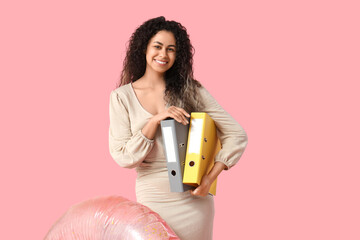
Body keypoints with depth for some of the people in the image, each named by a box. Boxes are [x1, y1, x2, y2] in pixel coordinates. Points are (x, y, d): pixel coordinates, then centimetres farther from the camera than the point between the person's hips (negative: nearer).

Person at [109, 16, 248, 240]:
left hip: (193, 199, 0)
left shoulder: (190, 90, -2)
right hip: (152, 200, 0)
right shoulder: (122, 96, -2)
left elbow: (237, 135, -3)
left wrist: (210, 178, -12)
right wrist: (155, 121, -17)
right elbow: (122, 156, -7)